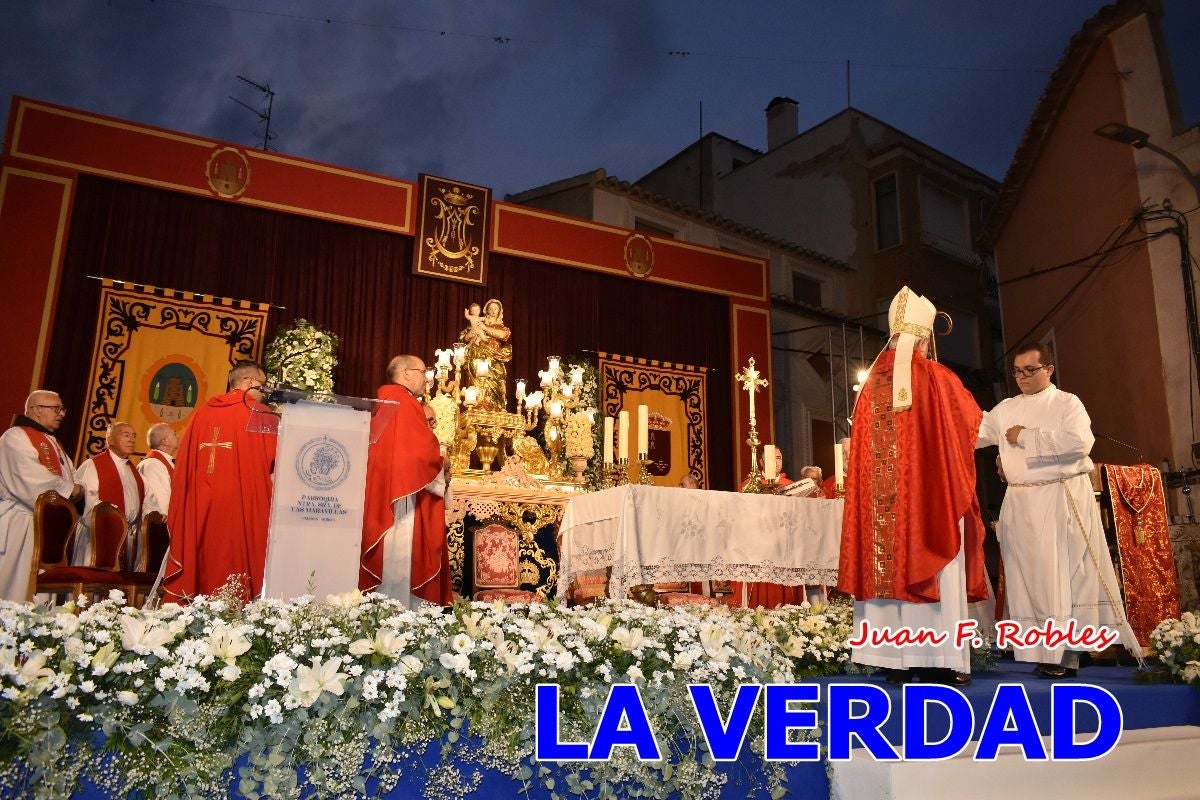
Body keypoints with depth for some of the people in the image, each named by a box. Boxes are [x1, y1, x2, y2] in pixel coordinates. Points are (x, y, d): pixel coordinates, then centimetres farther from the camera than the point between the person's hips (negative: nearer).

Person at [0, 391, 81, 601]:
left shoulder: (52, 442, 23)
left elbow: (70, 475, 18)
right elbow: (31, 479, -20)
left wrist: (77, 488, -5)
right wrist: (69, 488, -10)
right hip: (20, 525, -9)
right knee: (17, 585, -8)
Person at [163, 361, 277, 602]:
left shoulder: (202, 413, 9)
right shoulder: (260, 414, -3)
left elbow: (182, 469, 10)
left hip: (199, 509, 5)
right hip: (244, 507, -5)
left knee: (200, 564, 9)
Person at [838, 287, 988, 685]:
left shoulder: (873, 382, 7)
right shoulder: (937, 378, -4)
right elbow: (972, 419, 12)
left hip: (883, 499, 4)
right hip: (931, 494, -3)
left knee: (889, 567, 4)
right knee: (934, 569, 1)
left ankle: (897, 658, 6)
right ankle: (938, 659, 3)